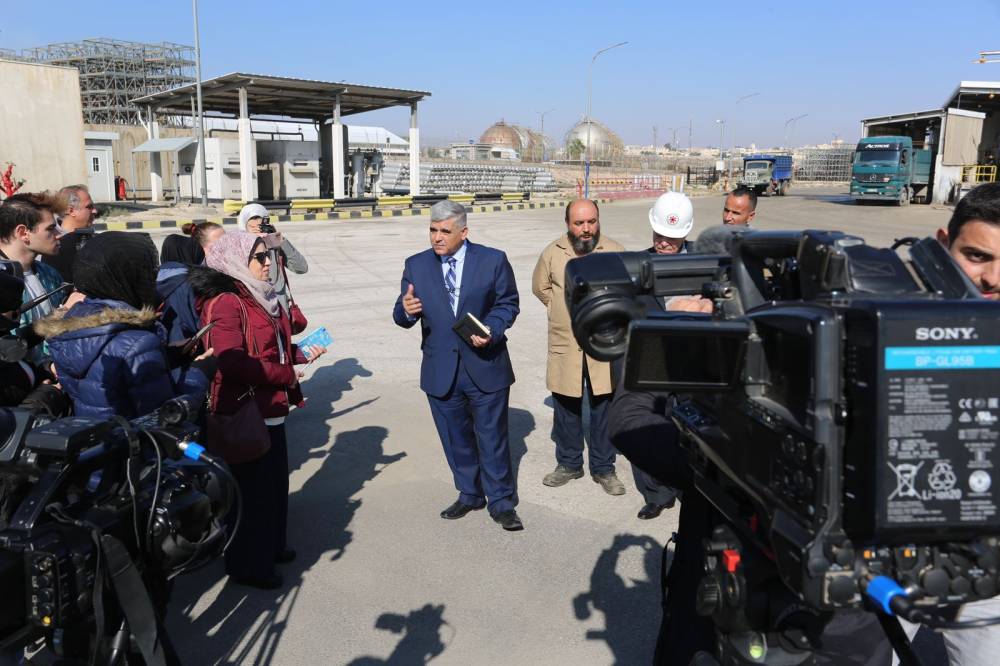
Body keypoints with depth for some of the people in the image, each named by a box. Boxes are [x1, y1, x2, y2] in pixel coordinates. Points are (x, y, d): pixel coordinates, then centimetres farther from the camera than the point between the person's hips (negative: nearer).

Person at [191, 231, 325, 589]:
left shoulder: (260, 297, 13)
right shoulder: (225, 303, -18)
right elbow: (232, 362, -28)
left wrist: (301, 354, 5)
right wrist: (286, 375, -18)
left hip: (269, 409, 9)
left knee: (274, 482, 21)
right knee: (252, 488, 4)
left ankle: (271, 546, 39)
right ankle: (248, 565, 21)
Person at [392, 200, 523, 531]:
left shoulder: (493, 260, -5)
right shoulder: (416, 265, 1)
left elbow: (508, 303, 1)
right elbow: (402, 317, 0)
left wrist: (491, 331, -18)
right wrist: (406, 310, -24)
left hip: (485, 365, -2)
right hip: (440, 370, 3)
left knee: (492, 438, 7)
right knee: (456, 439, 16)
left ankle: (501, 503, 23)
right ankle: (469, 495, 36)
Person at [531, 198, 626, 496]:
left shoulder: (616, 252, -4)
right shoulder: (552, 253, 0)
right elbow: (540, 287, 16)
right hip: (565, 346, 1)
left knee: (604, 408, 5)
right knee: (566, 407, 10)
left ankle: (603, 468, 21)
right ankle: (568, 464, 28)